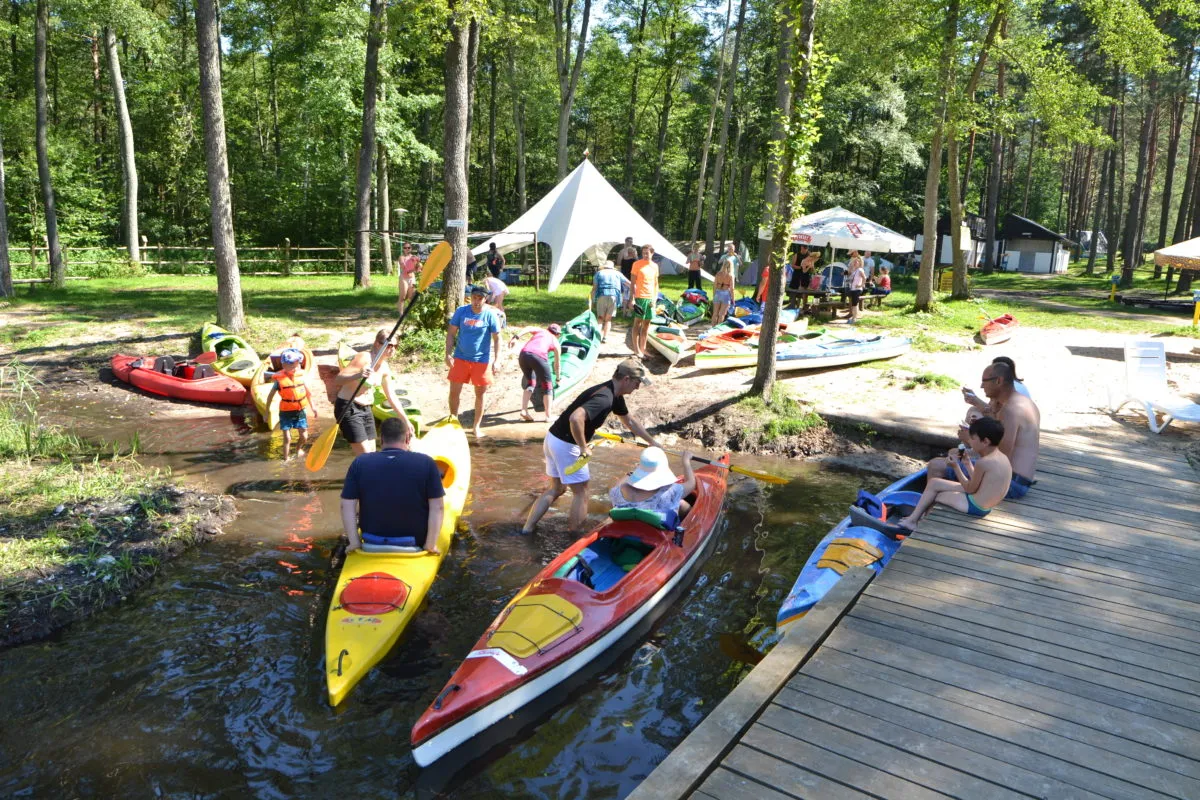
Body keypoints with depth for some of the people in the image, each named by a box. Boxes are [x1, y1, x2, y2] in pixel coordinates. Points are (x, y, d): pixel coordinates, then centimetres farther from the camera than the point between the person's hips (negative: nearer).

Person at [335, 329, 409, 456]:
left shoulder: (385, 368, 5)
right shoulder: (364, 358, -18)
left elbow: (391, 396, 13)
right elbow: (338, 379, -23)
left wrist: (405, 420, 13)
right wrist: (358, 375, -41)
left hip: (366, 409, 8)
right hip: (348, 408, -8)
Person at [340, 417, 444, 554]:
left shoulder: (359, 463, -8)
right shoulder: (426, 463, -13)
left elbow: (347, 506, -10)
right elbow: (437, 507, -16)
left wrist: (354, 542, -5)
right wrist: (431, 545, -10)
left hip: (372, 542, 2)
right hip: (416, 542, -2)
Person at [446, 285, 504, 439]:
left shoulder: (490, 315, -8)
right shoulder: (461, 311, -4)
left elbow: (497, 339, -4)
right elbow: (451, 333, 1)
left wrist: (497, 360, -11)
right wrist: (448, 354, -8)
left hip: (482, 360, -1)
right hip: (460, 358, 1)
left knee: (480, 394, 9)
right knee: (454, 392, 1)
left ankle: (477, 427, 25)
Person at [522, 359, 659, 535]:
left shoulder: (615, 395, 8)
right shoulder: (605, 398, -24)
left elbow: (629, 421, 25)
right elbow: (576, 418, -38)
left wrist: (652, 442, 30)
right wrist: (583, 448, -25)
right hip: (566, 445, -10)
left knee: (557, 489, 20)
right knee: (581, 491, 5)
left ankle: (527, 529, 22)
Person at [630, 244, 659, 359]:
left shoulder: (655, 266, 11)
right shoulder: (637, 264, -3)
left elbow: (656, 284, 14)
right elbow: (633, 283, -5)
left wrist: (655, 298, 3)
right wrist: (632, 299, -12)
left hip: (650, 298, 5)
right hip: (640, 297, -5)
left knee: (646, 323, 7)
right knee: (638, 322, -2)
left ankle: (643, 348, 14)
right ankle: (636, 349, 1)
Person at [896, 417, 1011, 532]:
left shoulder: (983, 462, -26)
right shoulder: (1001, 456, 4)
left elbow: (970, 489, -15)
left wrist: (956, 467, -8)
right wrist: (968, 464, 8)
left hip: (975, 506, -10)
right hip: (984, 502, 10)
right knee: (934, 483, 15)